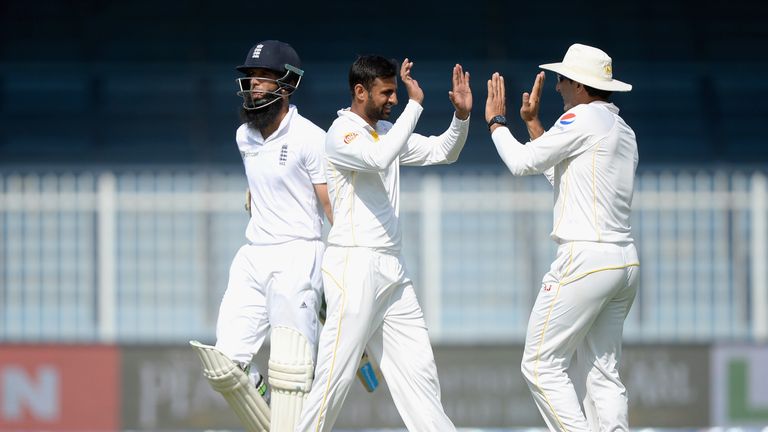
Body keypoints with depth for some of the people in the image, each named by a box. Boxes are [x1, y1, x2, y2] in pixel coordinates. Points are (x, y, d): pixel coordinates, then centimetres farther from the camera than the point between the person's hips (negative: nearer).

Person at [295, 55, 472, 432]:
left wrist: (461, 115, 2)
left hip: (392, 269, 8)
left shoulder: (388, 131, 15)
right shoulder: (342, 133, -10)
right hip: (353, 264, -8)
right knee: (336, 374, -10)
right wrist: (415, 104, -24)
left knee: (418, 369, 8)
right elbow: (379, 159, -29)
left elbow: (442, 152, 20)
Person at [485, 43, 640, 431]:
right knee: (601, 373, 8)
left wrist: (496, 121, 10)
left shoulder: (583, 118, -10)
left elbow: (522, 163, -7)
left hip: (585, 260, -9)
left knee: (541, 365, -5)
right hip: (625, 263, 9)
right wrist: (532, 122, 31)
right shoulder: (624, 132, 18)